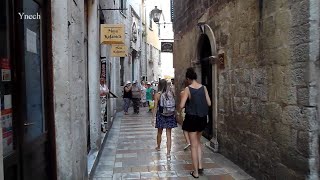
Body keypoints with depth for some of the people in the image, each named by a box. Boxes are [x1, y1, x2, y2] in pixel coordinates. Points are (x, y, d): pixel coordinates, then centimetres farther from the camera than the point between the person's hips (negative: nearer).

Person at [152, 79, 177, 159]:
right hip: (170, 115, 1)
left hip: (161, 115, -1)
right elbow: (174, 104, 0)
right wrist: (174, 113, 12)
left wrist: (153, 116, -4)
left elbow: (155, 107, -10)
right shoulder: (170, 93, -3)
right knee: (168, 134, 4)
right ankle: (168, 152, 1)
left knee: (159, 132, 20)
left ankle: (158, 147, 41)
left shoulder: (157, 94, -9)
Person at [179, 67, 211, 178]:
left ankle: (196, 172, 12)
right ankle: (200, 166, 22)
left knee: (194, 145, 5)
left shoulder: (188, 89, -13)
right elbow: (209, 103, 3)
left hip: (192, 118, -5)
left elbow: (181, 106, -17)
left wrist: (180, 106, 5)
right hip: (202, 118, 5)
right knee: (198, 142, 24)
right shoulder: (203, 87, -1)